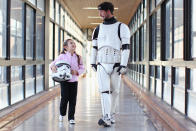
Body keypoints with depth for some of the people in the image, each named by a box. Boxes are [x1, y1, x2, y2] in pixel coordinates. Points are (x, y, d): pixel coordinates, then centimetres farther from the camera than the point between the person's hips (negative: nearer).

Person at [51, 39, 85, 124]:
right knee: (64, 98, 0)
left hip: (74, 81, 2)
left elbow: (82, 68, 5)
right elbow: (53, 63, 3)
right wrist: (53, 67, -19)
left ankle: (71, 117, 12)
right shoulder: (62, 56, -2)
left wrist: (77, 72, -14)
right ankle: (62, 114, 26)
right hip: (64, 80, -2)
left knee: (73, 100, 2)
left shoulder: (78, 57, 4)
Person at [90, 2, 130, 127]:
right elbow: (94, 46, 18)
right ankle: (107, 118, -17)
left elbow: (126, 47, -9)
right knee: (104, 90, -11)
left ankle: (111, 115, 21)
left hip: (115, 65, -2)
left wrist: (123, 65, -16)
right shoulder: (98, 29, 11)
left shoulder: (121, 27, -3)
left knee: (114, 91, 7)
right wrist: (93, 63, 15)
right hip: (102, 65, 2)